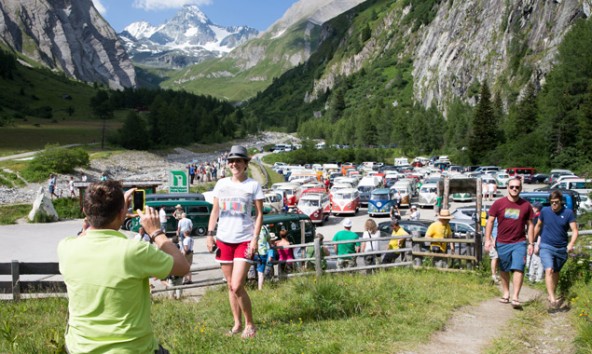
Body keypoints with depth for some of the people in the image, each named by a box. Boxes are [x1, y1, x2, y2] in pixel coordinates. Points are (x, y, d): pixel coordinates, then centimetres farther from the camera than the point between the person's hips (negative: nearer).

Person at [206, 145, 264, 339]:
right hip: (224, 239, 4)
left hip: (244, 240, -4)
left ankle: (250, 324, 8)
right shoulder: (221, 184, 7)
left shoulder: (253, 185, -3)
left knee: (237, 286, -11)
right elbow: (215, 210, 12)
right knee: (230, 285, 11)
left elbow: (259, 214, -2)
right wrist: (210, 233, 3)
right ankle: (237, 323, 24)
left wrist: (255, 239, -10)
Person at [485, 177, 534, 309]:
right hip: (502, 243, 1)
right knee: (503, 270, 12)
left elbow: (530, 225, 8)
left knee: (518, 269, -11)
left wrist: (531, 243, 4)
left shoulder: (526, 205, 2)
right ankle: (506, 293, 26)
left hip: (519, 243, -1)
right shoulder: (499, 203, -2)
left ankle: (515, 297, -10)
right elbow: (490, 221, 1)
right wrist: (488, 239, -6)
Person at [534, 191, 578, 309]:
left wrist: (571, 244, -26)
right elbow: (538, 226, 12)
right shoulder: (545, 211, -1)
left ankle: (551, 295, 34)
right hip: (546, 247, -1)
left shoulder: (568, 213, -5)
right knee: (549, 270, -19)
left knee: (556, 272, 16)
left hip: (562, 249, 2)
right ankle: (552, 299, -27)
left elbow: (574, 230, -9)